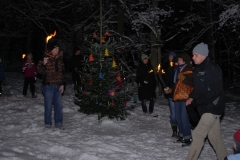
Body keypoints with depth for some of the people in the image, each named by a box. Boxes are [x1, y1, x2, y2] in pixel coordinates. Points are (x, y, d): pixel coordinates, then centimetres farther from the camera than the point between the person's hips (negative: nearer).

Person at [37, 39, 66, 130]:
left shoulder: (59, 60, 10)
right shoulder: (45, 59, -7)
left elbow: (62, 73, 13)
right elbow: (40, 71, -10)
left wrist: (62, 84, 6)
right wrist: (44, 64, -28)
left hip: (58, 86, 5)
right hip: (48, 86, -5)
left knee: (59, 105, 7)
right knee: (48, 105, 3)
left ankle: (58, 123, 18)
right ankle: (48, 123, 16)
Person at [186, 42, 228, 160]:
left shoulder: (212, 69, -19)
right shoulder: (198, 69, 8)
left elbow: (214, 91, -23)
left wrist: (195, 100, -21)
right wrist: (192, 97, -1)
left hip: (213, 107, -9)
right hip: (205, 107, 9)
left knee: (198, 134, -10)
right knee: (214, 136, 16)